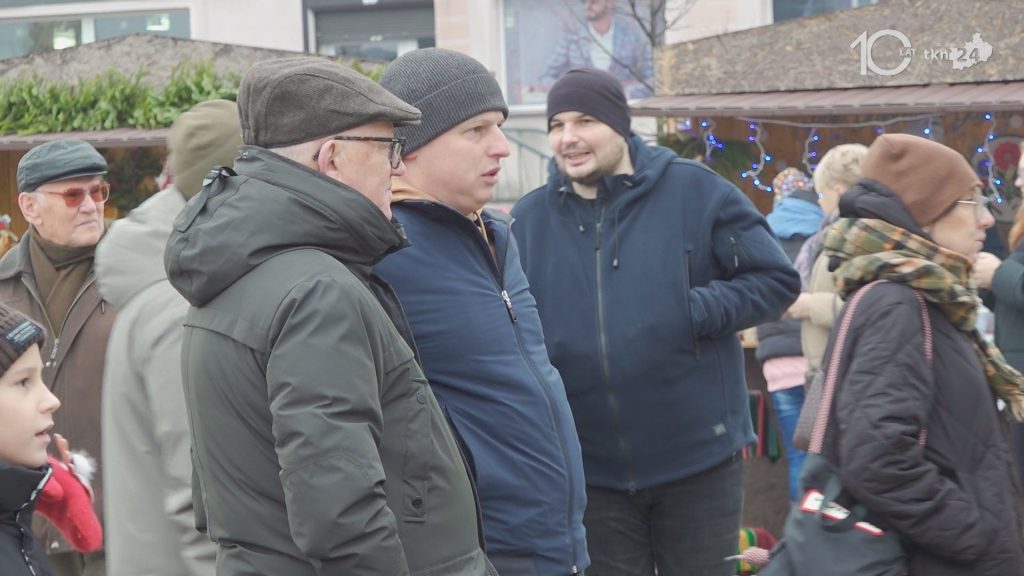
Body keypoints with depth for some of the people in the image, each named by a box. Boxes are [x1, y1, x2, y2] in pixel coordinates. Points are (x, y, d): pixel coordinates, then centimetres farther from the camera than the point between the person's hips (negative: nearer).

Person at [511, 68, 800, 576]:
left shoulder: (695, 191, -5)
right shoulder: (529, 219, 3)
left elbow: (776, 280, -3)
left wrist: (695, 311, -18)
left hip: (698, 461, -2)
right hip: (589, 471, 3)